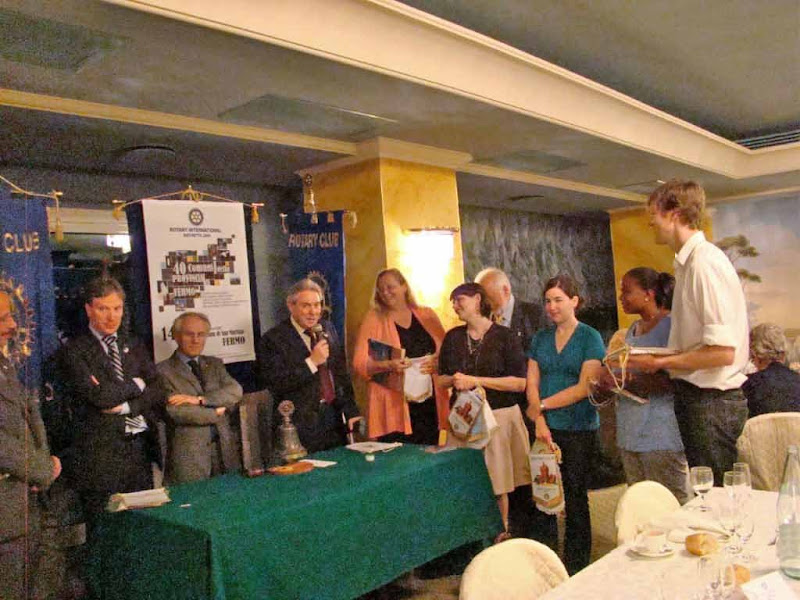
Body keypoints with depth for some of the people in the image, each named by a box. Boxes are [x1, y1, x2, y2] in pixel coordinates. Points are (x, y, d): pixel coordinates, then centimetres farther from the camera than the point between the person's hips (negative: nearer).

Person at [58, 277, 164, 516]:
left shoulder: (135, 348, 15)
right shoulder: (74, 351, -3)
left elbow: (158, 394, 6)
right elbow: (99, 395, -16)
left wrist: (125, 406, -9)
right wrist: (136, 385, -2)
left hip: (140, 450, 5)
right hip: (100, 453, -5)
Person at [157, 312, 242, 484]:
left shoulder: (215, 364, 13)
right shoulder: (163, 371, -3)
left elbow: (235, 391, -3)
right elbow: (175, 411, -14)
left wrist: (199, 399, -15)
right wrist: (216, 412, -6)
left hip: (225, 449, 4)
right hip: (189, 455, -4)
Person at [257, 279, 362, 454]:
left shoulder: (328, 330, 9)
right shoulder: (273, 339, -9)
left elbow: (342, 375, 12)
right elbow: (275, 384, -18)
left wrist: (351, 412, 6)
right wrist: (311, 362, -22)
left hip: (334, 420, 5)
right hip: (301, 426, -5)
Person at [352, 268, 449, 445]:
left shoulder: (427, 315, 11)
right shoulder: (373, 319, 4)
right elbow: (359, 364, -3)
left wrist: (437, 361, -9)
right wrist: (389, 366, -19)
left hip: (430, 405, 3)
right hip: (394, 407, -2)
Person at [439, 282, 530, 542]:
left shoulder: (504, 336, -3)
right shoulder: (453, 337, 9)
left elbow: (519, 383, -9)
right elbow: (441, 377, 16)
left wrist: (476, 381, -14)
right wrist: (455, 380, -7)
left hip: (500, 416, -3)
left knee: (498, 485, 2)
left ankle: (501, 537, 18)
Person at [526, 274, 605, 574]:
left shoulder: (590, 338, -3)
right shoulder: (540, 339, 10)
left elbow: (585, 387, -12)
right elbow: (532, 383, 3)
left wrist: (542, 405, -11)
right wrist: (540, 422, -10)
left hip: (579, 429, -3)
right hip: (546, 428, 4)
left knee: (575, 497, 4)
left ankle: (576, 567, 18)